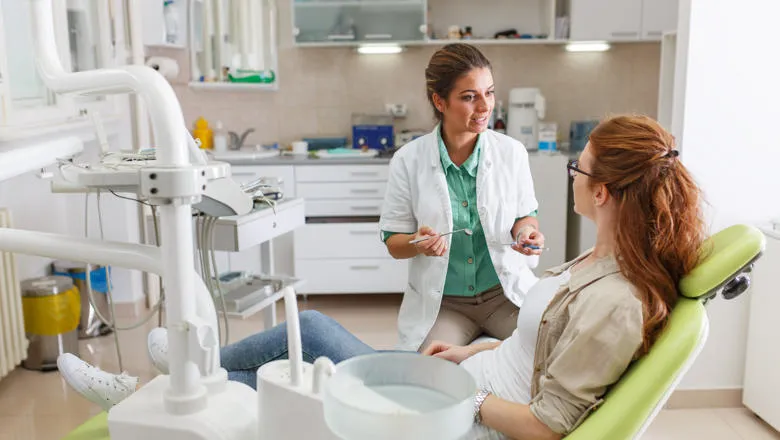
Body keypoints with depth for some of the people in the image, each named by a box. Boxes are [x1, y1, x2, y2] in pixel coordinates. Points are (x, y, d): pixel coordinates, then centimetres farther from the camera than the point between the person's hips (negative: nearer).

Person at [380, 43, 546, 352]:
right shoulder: (408, 160, -9)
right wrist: (419, 243, -24)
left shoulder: (512, 152, -6)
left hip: (505, 291, 2)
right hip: (440, 301, -1)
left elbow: (525, 215, 10)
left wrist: (526, 231, -14)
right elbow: (393, 243, -2)